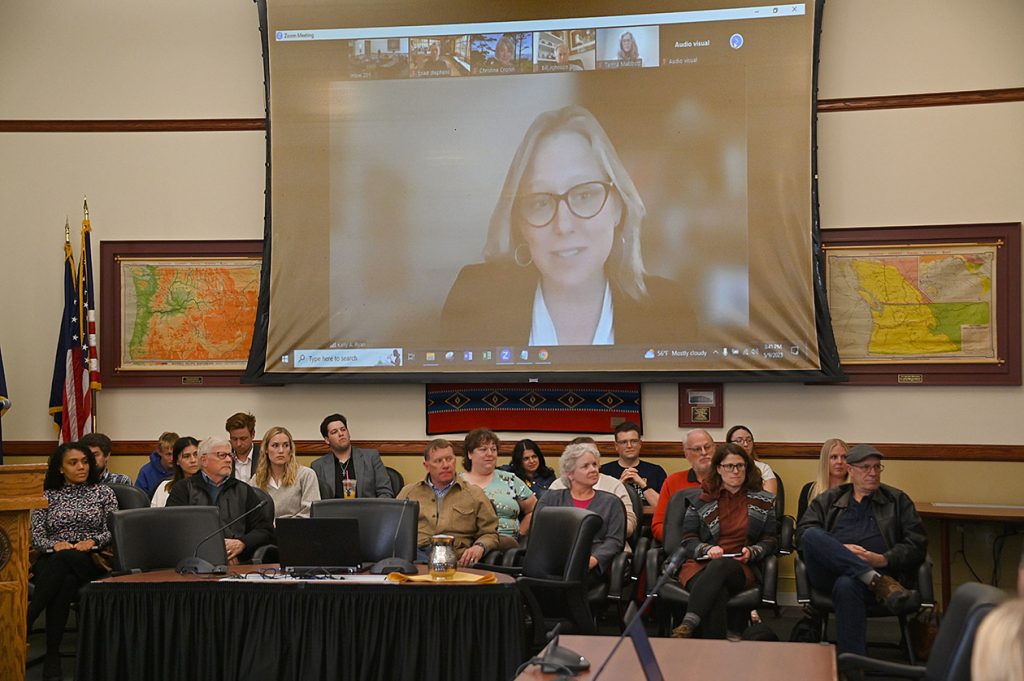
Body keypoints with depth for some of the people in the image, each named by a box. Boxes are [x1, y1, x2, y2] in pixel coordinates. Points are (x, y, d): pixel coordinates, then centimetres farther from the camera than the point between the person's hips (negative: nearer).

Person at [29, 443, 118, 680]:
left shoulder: (103, 492, 16)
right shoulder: (47, 496, 17)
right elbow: (35, 536, 7)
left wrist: (93, 541, -15)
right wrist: (55, 544, -15)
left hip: (90, 562, -1)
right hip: (52, 561, 1)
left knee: (62, 561, -39)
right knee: (64, 583, -39)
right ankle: (52, 655, -43)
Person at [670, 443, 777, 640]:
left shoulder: (763, 501, 18)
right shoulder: (701, 498, 15)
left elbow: (770, 541, 15)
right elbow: (688, 540, 11)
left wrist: (752, 552, -7)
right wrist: (707, 550, -11)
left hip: (741, 568, 0)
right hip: (701, 565, 0)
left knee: (719, 567, -40)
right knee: (716, 594, -38)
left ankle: (688, 625, -54)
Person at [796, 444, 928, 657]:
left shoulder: (897, 500, 22)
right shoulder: (828, 500, 24)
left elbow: (917, 543, 10)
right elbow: (803, 533, 8)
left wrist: (884, 559, -8)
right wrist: (838, 550, -10)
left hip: (878, 569, -2)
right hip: (829, 573, 2)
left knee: (847, 585, -38)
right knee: (813, 535, -30)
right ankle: (879, 582, -34)